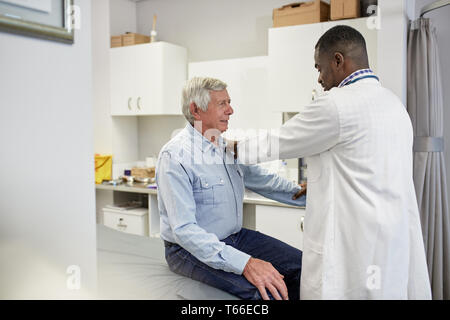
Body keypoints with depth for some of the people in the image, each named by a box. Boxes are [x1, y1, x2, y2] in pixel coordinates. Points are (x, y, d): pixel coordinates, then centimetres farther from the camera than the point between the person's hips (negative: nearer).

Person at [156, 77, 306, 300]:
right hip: (192, 250, -7)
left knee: (301, 265, -7)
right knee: (267, 292, -29)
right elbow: (184, 230, -26)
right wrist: (245, 263, -35)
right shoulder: (175, 156, -19)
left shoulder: (228, 147, 6)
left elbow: (263, 180, 18)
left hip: (235, 236, 8)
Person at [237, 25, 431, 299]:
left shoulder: (336, 104, -15)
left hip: (350, 249, -8)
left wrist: (232, 148, 10)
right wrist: (321, 183, 30)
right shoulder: (394, 103, 12)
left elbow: (279, 143, -5)